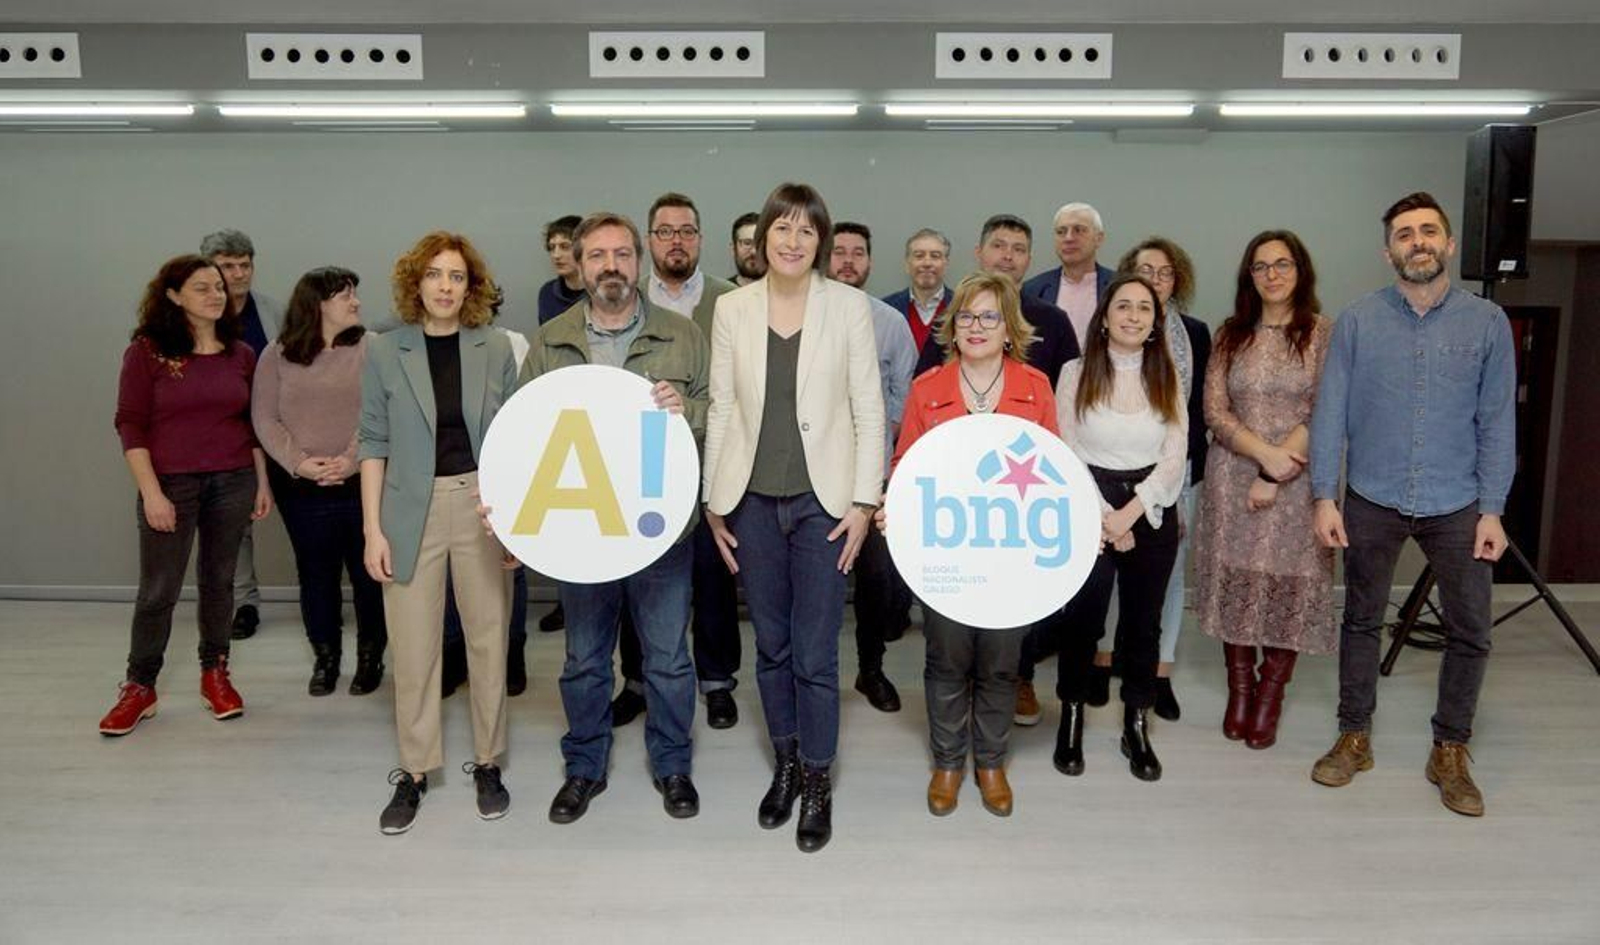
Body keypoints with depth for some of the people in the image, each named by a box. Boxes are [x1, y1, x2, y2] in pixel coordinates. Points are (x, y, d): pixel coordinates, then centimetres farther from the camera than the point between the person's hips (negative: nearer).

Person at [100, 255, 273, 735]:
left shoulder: (241, 355, 6)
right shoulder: (147, 352, -6)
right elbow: (130, 427, -7)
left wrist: (263, 483, 9)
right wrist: (151, 493, -13)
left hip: (232, 483, 3)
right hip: (170, 485, -3)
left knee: (218, 582, 12)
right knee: (158, 591, 3)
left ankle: (215, 673, 26)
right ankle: (139, 688, 17)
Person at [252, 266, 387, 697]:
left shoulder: (372, 349, 0)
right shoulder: (277, 355, 5)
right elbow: (264, 418, 0)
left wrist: (353, 459, -19)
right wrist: (298, 462, -14)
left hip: (364, 484, -1)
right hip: (302, 488, 1)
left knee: (369, 573, 5)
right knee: (315, 575, 11)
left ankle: (370, 657, 22)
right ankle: (325, 657, 27)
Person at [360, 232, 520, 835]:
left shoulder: (495, 349, 2)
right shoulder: (385, 352, 0)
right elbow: (374, 442, 1)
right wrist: (373, 529, -4)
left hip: (482, 506, 1)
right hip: (412, 509, -1)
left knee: (488, 638, 7)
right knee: (413, 647, 3)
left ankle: (487, 763, 23)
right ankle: (413, 773, 19)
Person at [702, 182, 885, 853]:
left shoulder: (848, 306, -3)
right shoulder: (732, 308, 3)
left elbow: (869, 410, -2)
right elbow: (721, 408, 5)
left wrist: (865, 501, -6)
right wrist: (714, 502, 4)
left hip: (822, 501, -2)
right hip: (753, 501, 2)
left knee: (815, 654, 1)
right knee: (771, 646, 15)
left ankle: (817, 783, 20)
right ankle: (785, 764, 34)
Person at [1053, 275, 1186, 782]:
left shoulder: (1166, 377, 6)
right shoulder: (1076, 373, -1)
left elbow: (1174, 456, 0)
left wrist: (1128, 515, -11)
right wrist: (1101, 517, -11)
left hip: (1151, 511, 2)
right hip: (1088, 510, -2)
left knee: (1144, 622, 9)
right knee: (1081, 619, 2)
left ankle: (1137, 725, 22)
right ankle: (1072, 718, 20)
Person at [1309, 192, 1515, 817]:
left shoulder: (1487, 322, 1)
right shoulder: (1356, 321, -1)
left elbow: (1497, 421, 1)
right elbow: (1330, 412, -2)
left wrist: (1492, 509, -4)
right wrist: (1324, 497, -7)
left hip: (1457, 505, 1)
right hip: (1372, 500, 0)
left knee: (1470, 631, 4)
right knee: (1361, 621, 10)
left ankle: (1450, 752, 22)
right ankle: (1354, 738, 26)